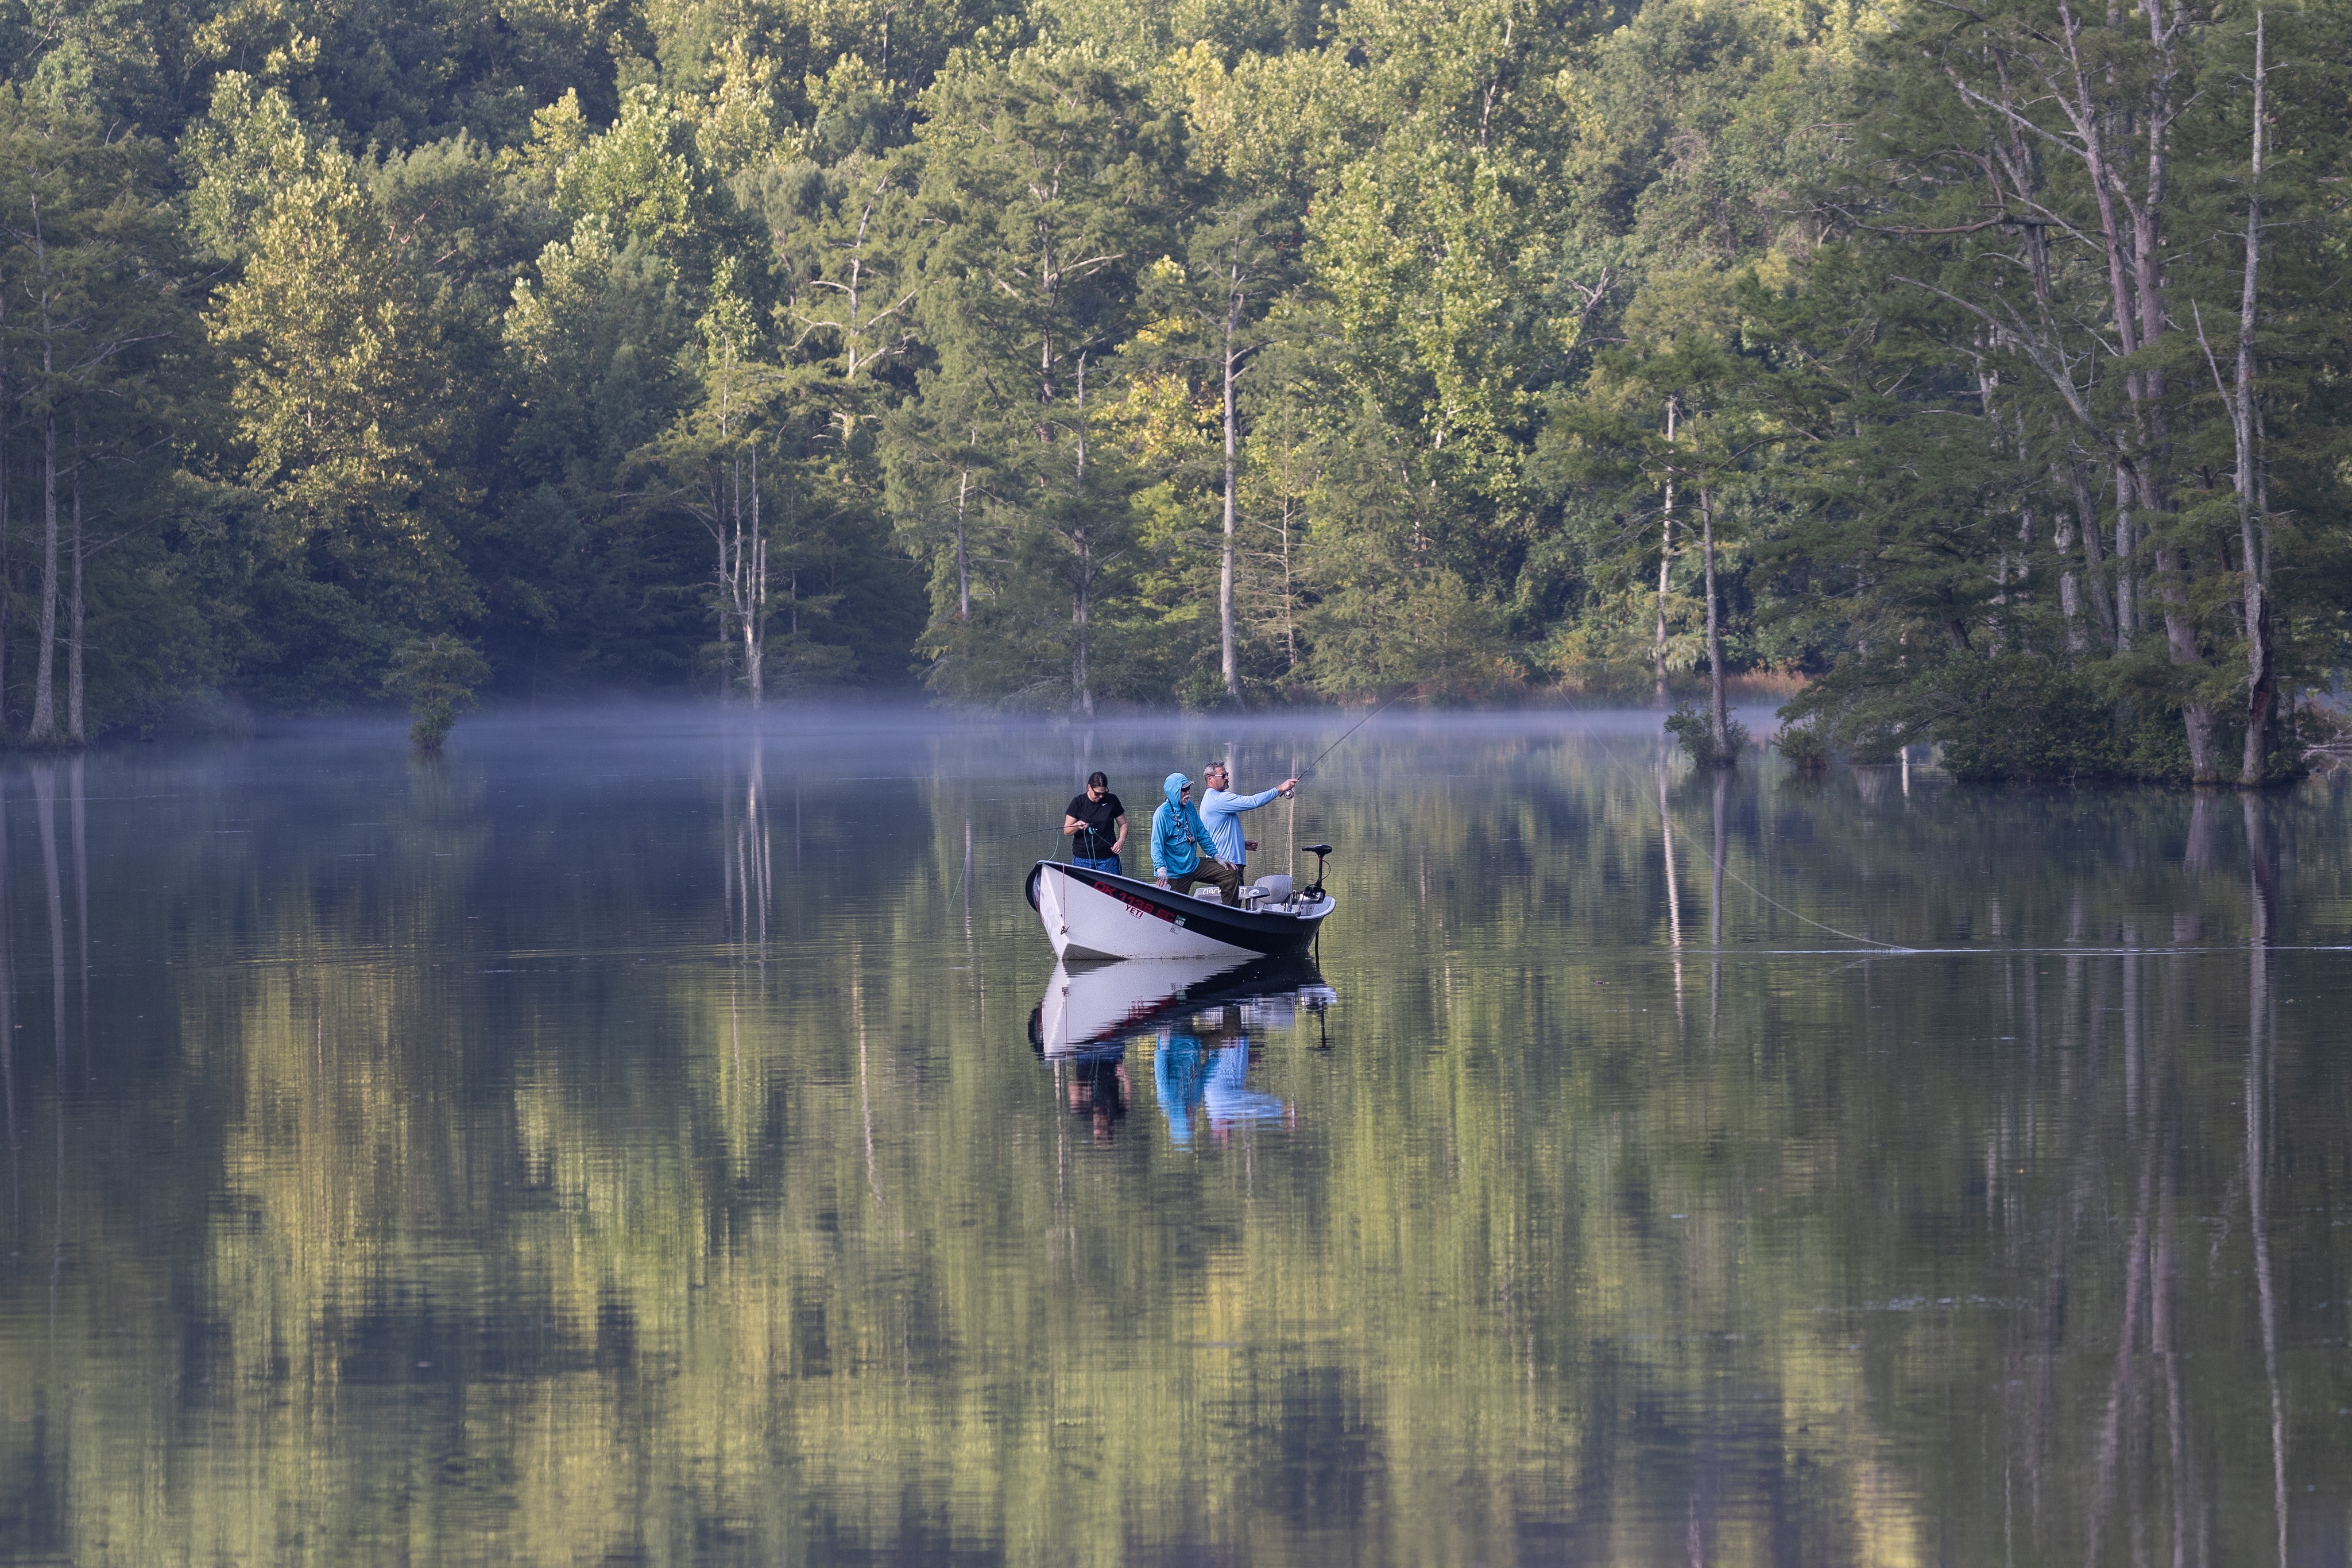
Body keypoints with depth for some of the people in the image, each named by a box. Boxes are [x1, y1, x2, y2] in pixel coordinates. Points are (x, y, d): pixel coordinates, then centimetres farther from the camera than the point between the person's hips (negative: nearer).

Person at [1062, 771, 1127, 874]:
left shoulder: (1112, 801, 4)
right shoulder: (1078, 802, 1)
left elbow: (1123, 824, 14)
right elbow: (1066, 831, 0)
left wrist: (1121, 841, -6)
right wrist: (1077, 826, -22)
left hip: (1108, 858, 1)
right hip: (1082, 859, -1)